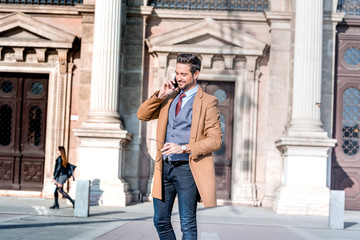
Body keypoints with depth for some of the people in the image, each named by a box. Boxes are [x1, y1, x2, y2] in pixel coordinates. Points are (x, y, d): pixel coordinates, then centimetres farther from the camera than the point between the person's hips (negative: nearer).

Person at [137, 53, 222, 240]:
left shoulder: (207, 102, -3)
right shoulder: (169, 97, 14)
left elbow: (215, 140, -9)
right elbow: (142, 115, 12)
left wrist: (183, 148, -19)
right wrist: (160, 95, -1)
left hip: (187, 169, -6)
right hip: (165, 167, 6)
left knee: (188, 225, -1)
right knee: (160, 221, 11)